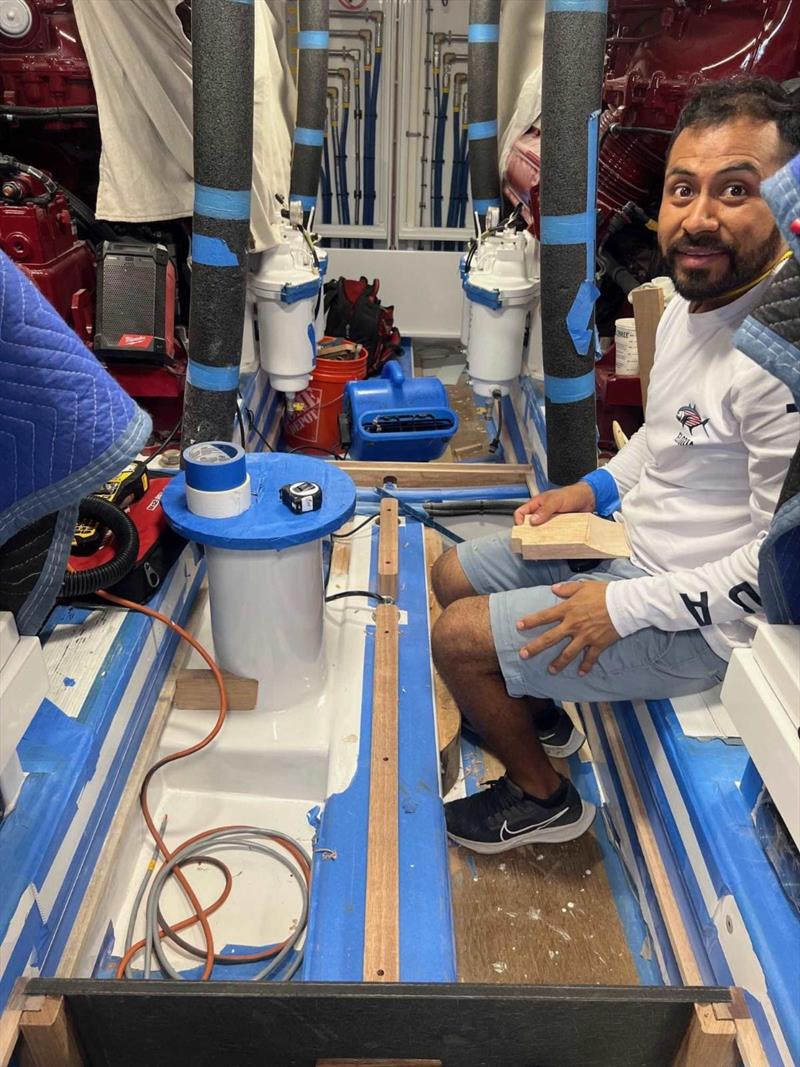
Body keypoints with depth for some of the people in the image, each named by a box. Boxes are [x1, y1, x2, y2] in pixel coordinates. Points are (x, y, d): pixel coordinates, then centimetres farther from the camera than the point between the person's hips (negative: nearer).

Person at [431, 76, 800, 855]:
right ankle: (540, 715, 35)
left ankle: (542, 798, 17)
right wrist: (595, 488, 5)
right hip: (629, 543, 10)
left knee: (457, 637, -10)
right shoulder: (688, 306, 2)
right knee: (453, 575, 15)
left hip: (691, 622, -9)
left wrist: (627, 607, -24)